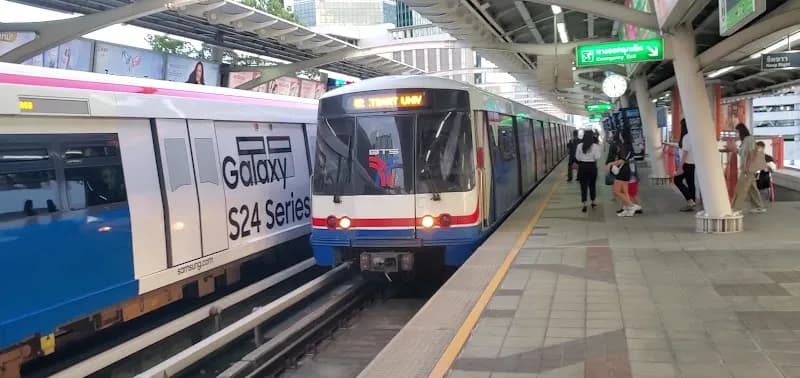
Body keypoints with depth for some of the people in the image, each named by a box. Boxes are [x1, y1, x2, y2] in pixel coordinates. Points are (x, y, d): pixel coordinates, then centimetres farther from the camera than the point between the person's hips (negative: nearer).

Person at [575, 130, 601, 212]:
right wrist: (598, 149, 5)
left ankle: (584, 205, -4)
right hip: (592, 166, 0)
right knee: (592, 184, 17)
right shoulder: (595, 146, -9)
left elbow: (577, 157, -1)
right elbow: (597, 157, -9)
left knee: (583, 185, 2)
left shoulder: (579, 145, -6)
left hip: (582, 166, 0)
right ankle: (593, 202, 28)